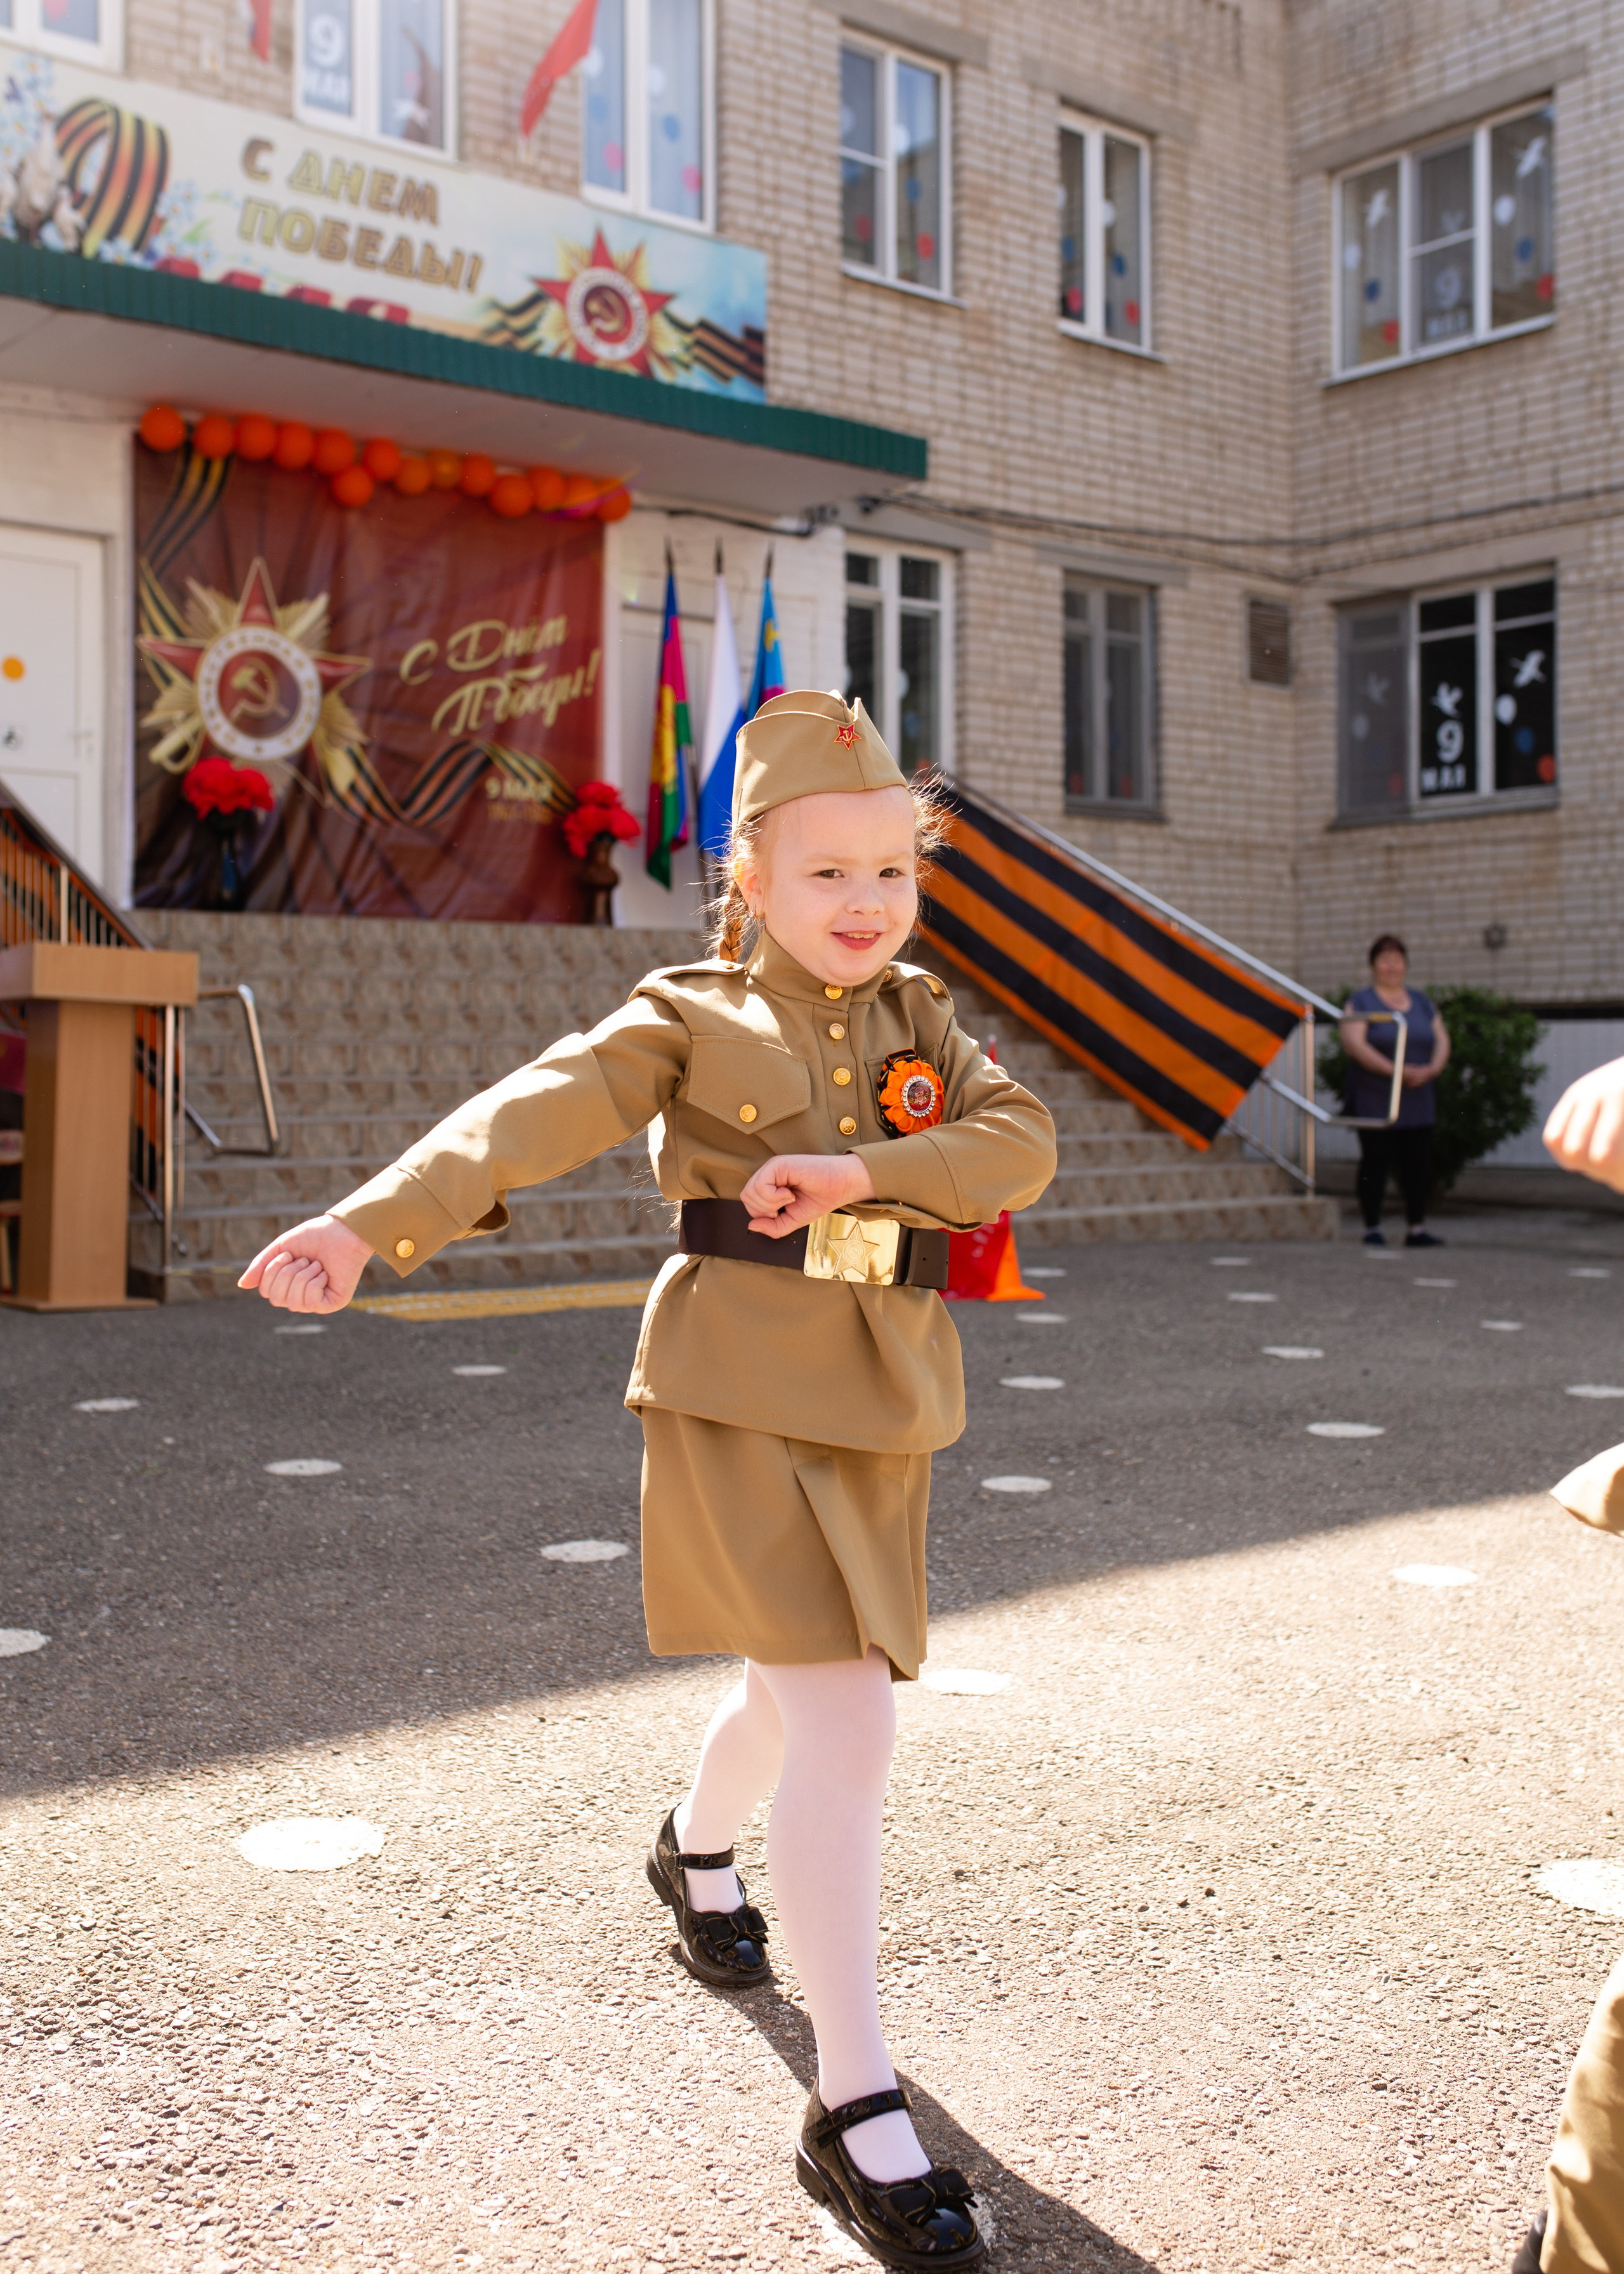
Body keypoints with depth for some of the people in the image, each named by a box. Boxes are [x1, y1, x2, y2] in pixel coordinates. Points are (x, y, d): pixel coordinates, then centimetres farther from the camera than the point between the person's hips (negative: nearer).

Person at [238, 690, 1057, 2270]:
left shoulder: (922, 1022, 9)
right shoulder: (691, 1020, -4)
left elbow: (1021, 1145, -6)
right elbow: (534, 1114, -19)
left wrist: (864, 1170, -23)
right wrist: (371, 1223, -34)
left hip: (882, 1411, 6)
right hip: (738, 1400, -5)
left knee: (802, 1689, 23)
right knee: (846, 1715, -16)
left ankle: (696, 1848, 57)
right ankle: (853, 2107, -5)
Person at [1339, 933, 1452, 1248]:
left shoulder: (1422, 1002, 16)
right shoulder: (1360, 1003, -1)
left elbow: (1442, 1039, 12)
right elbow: (1353, 1042, -14)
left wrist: (1432, 1068, -9)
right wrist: (1394, 1070, -21)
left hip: (1418, 1101, 4)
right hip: (1374, 1101, -4)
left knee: (1418, 1163, 2)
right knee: (1375, 1162, -3)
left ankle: (1417, 1228, 8)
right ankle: (1372, 1228, 5)